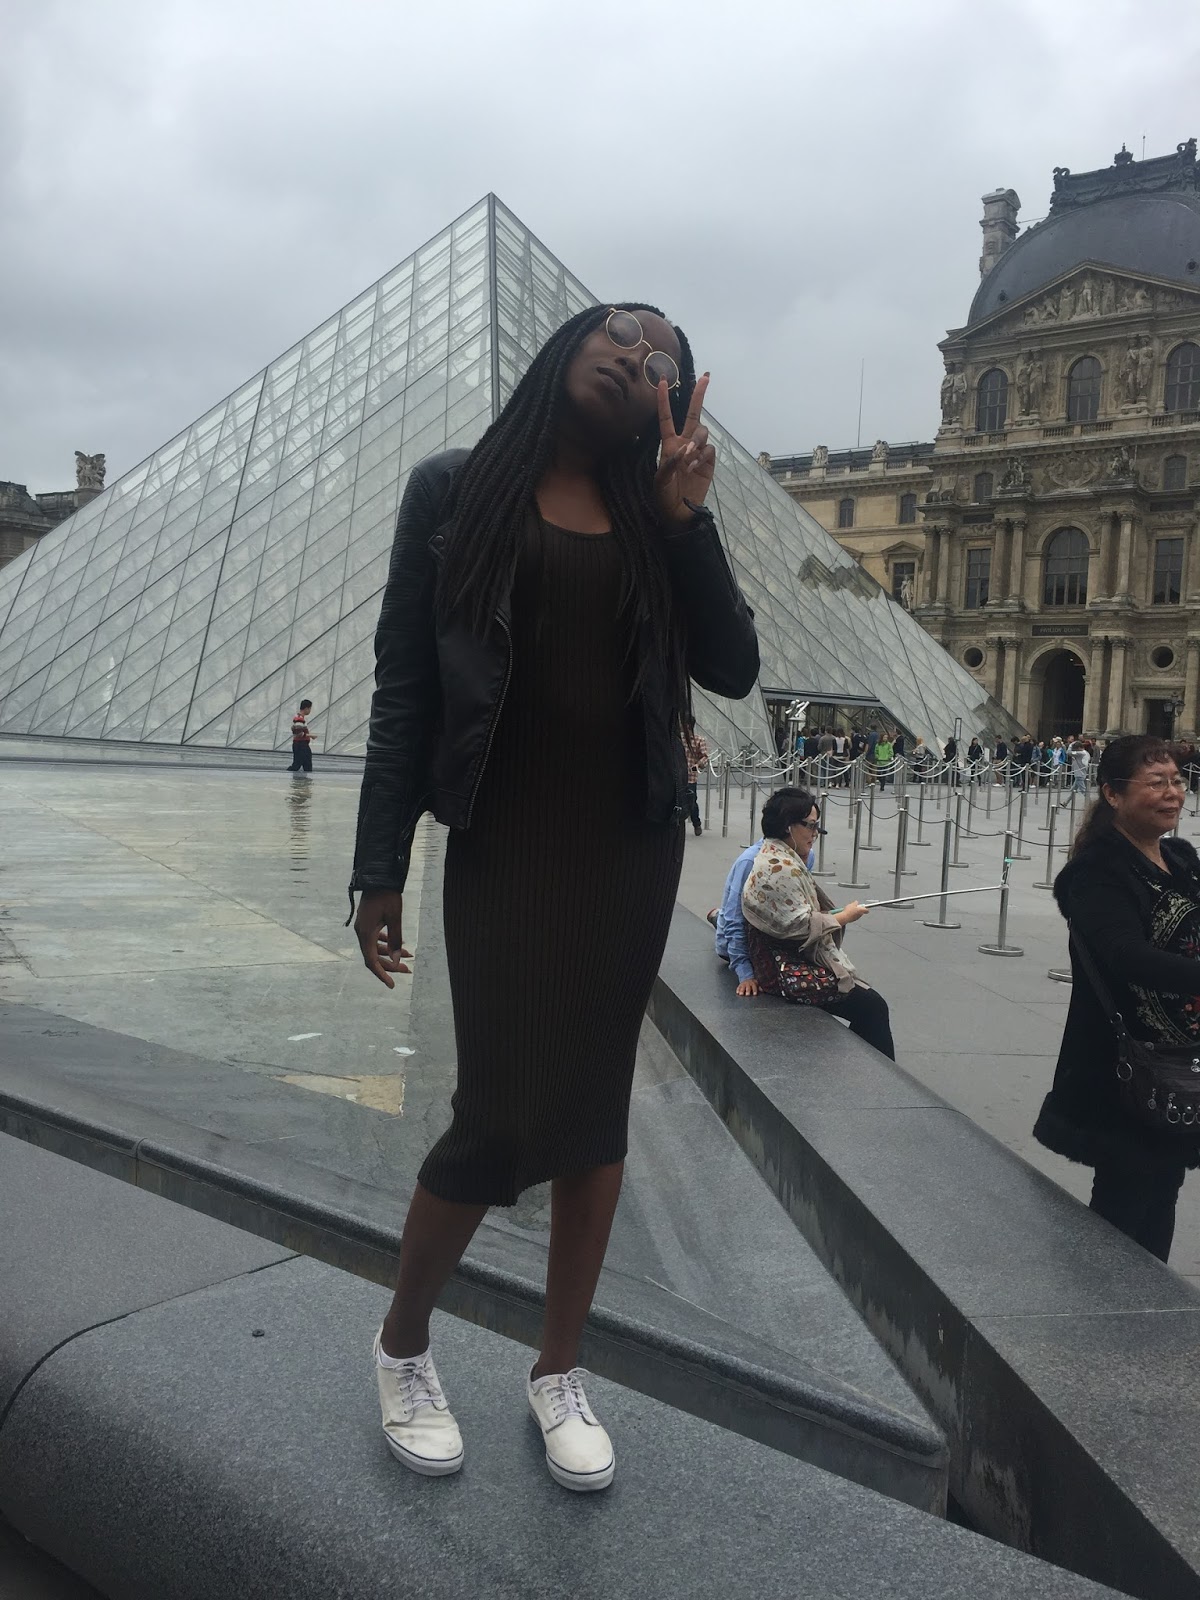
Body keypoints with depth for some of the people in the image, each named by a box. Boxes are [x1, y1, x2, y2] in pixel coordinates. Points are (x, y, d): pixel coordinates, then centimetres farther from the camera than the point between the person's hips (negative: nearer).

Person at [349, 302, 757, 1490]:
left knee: (595, 1105, 8)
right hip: (504, 842, -3)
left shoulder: (653, 518, 10)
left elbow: (733, 670, -1)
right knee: (504, 1115, -6)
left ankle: (558, 1372, 25)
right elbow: (404, 687, -2)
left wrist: (686, 517, -9)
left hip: (631, 844, 4)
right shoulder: (456, 491, 2)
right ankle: (401, 1341, 22)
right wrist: (379, 867, -7)